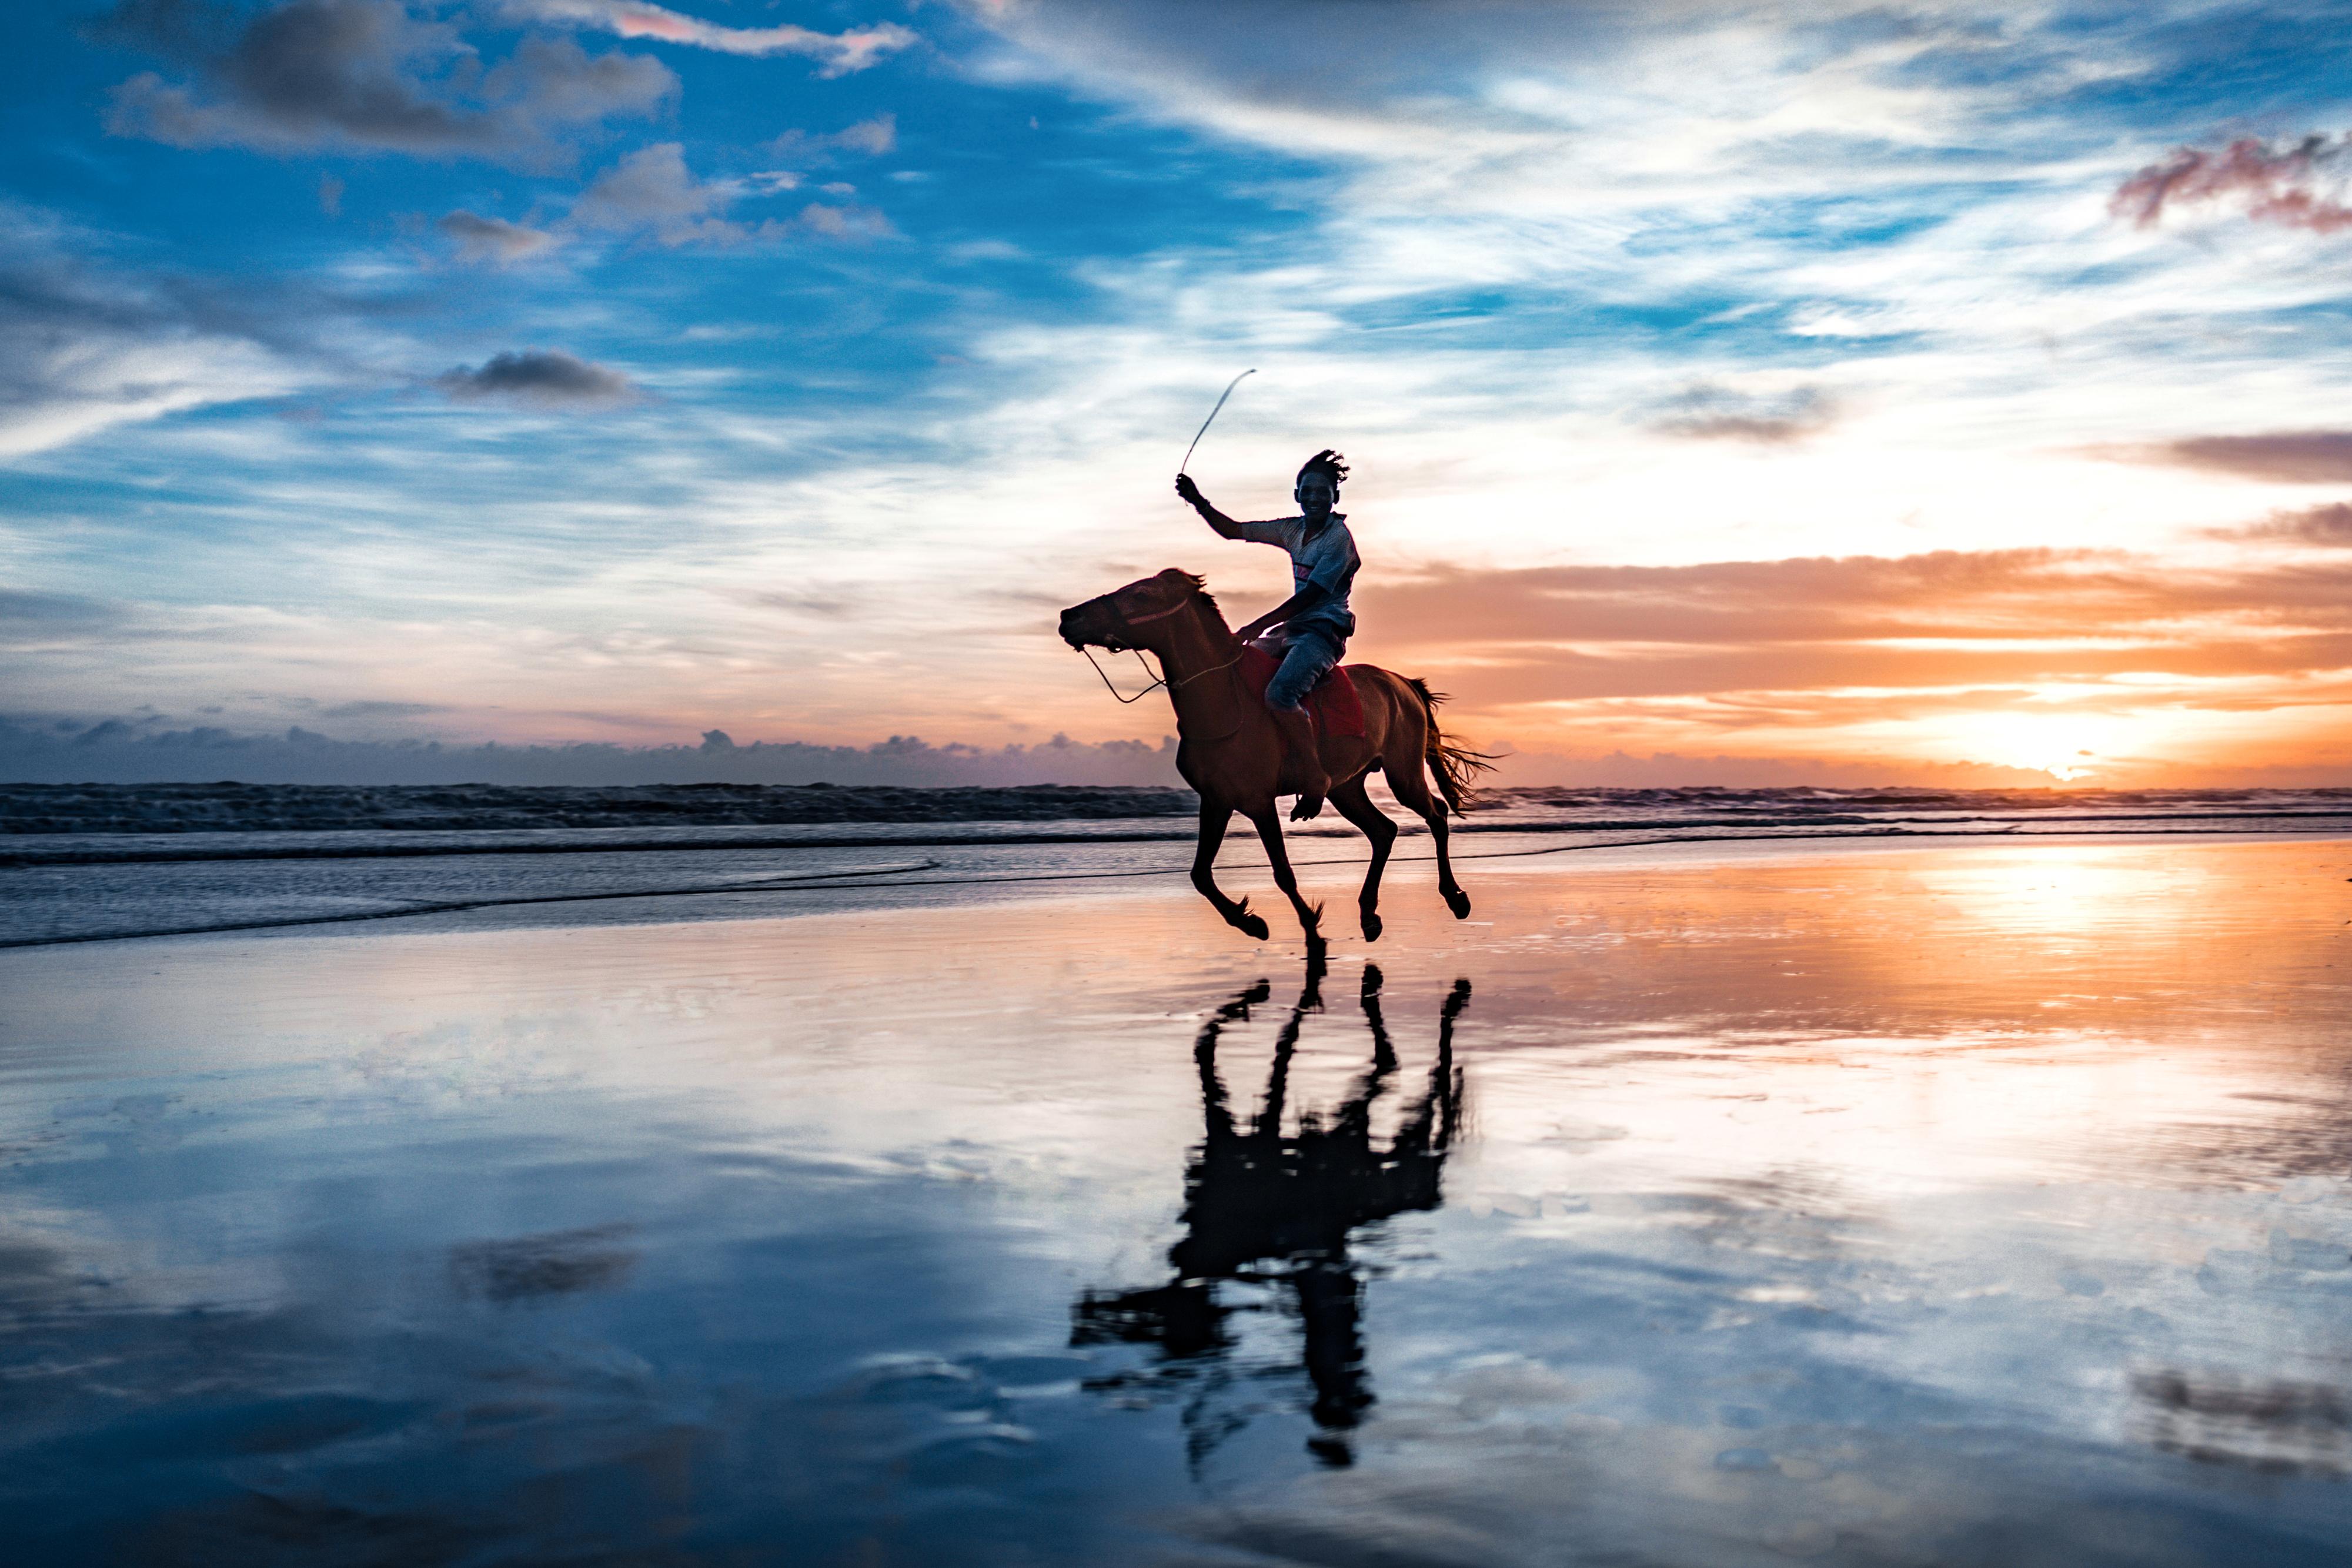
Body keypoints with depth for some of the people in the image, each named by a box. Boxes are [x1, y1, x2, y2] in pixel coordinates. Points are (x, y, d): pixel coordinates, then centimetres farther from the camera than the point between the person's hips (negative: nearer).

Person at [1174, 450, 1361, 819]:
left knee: (1280, 693, -32)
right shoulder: (1293, 530, 12)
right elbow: (1232, 530, 14)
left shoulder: (1339, 536, -11)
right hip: (1294, 628, 9)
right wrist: (1199, 502, -2)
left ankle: (1314, 780, -22)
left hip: (1325, 630, -9)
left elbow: (1311, 595, -18)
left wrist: (1261, 625, -23)